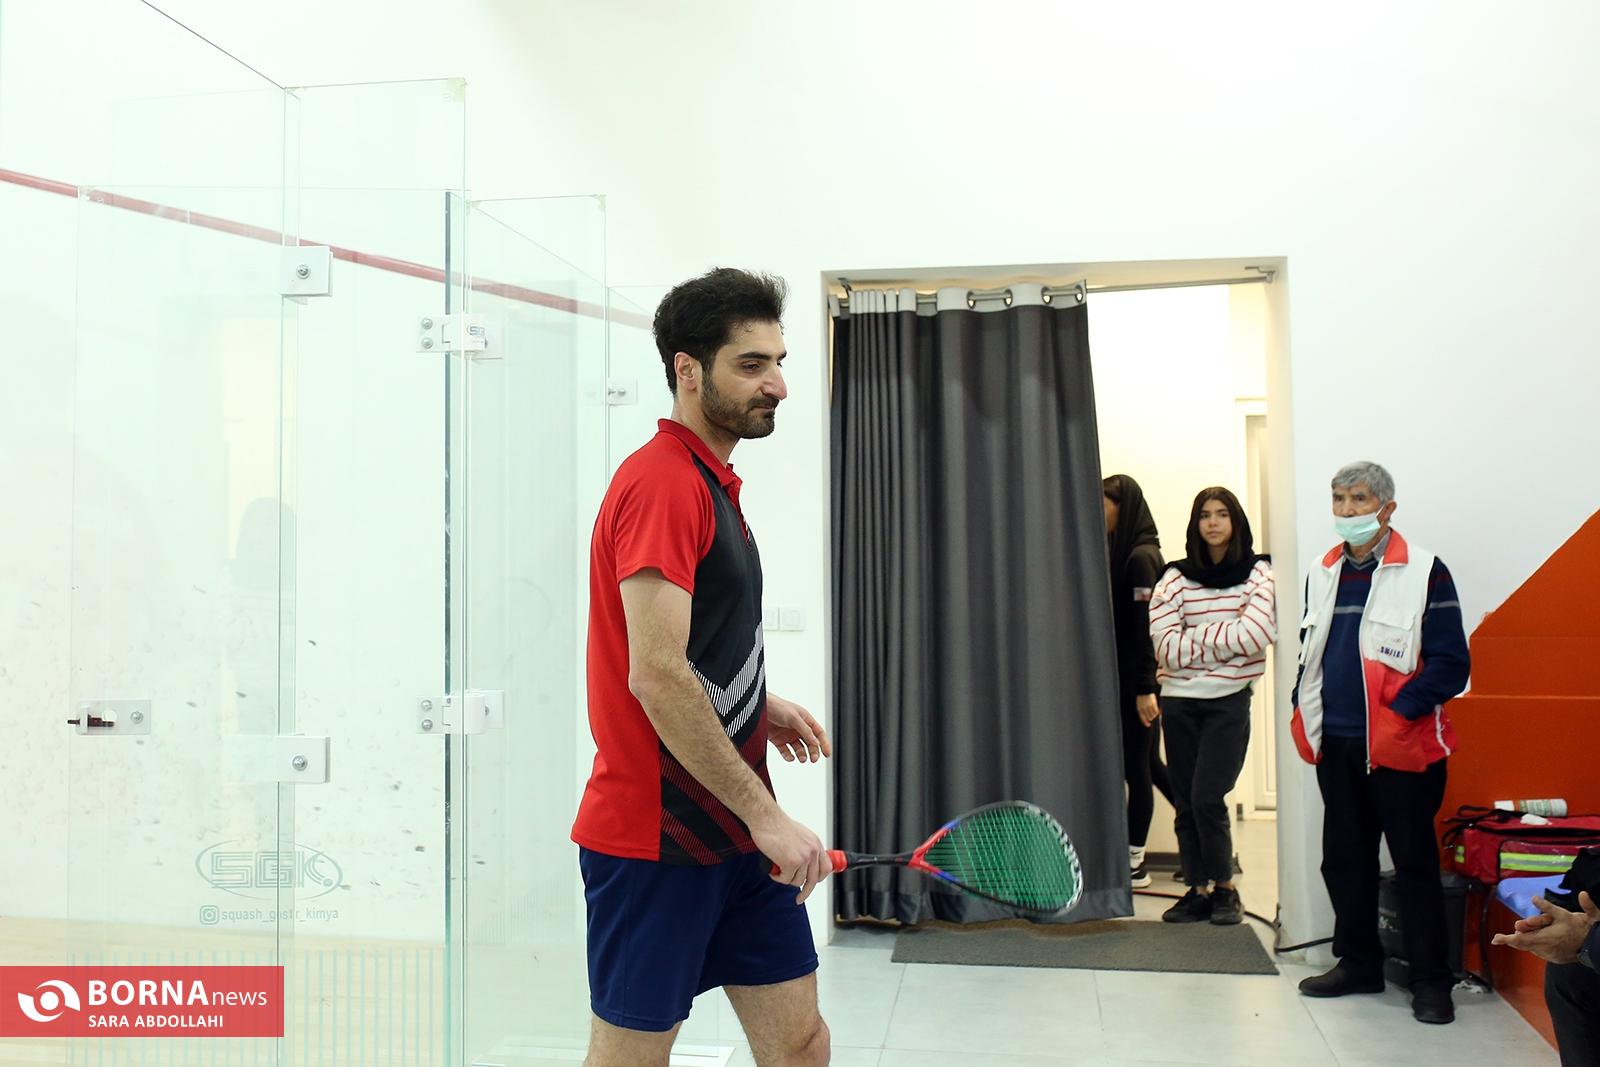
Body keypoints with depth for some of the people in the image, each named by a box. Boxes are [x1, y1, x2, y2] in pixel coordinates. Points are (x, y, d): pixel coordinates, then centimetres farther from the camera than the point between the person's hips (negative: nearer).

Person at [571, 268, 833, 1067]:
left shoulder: (712, 484, 14)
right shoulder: (661, 482, -17)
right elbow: (655, 677, -24)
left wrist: (759, 705, 10)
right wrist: (765, 814, -21)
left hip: (734, 830, 9)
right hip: (654, 840, -9)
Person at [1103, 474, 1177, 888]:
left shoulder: (1141, 556, -14)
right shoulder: (1123, 552, 12)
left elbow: (1146, 625, -18)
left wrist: (1145, 688, -20)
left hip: (1138, 679, -9)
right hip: (1125, 678, 9)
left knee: (1135, 766, -1)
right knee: (1149, 763, 15)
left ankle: (1133, 862, 8)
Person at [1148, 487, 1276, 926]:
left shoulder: (1258, 573, -1)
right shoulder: (1175, 578, 2)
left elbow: (1256, 635, -16)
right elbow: (1166, 649, -7)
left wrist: (1195, 638, -9)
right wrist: (1224, 638, -9)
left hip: (1229, 700, -2)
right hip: (1180, 701, 3)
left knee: (1207, 798, -10)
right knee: (1185, 802, 6)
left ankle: (1225, 887, 10)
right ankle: (1198, 890, 19)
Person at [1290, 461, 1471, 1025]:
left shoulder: (1423, 571, -9)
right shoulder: (1323, 573, 11)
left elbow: (1450, 662, -12)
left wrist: (1400, 712, -19)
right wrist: (1304, 712, 7)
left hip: (1399, 746, -6)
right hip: (1335, 745, 6)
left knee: (1414, 861, 4)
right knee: (1344, 858, 14)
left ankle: (1431, 979, 16)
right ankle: (1358, 962, 28)